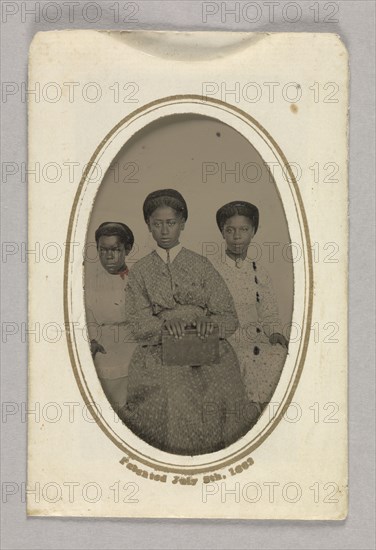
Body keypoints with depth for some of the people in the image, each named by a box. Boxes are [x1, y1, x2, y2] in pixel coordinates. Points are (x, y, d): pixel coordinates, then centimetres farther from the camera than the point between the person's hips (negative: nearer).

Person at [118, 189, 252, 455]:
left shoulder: (201, 266, 12)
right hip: (159, 349, 0)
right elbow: (138, 322, 3)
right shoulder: (140, 271, 13)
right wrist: (165, 324, -18)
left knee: (220, 392, -23)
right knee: (171, 392, -24)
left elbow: (229, 316, 6)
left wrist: (210, 322, -16)